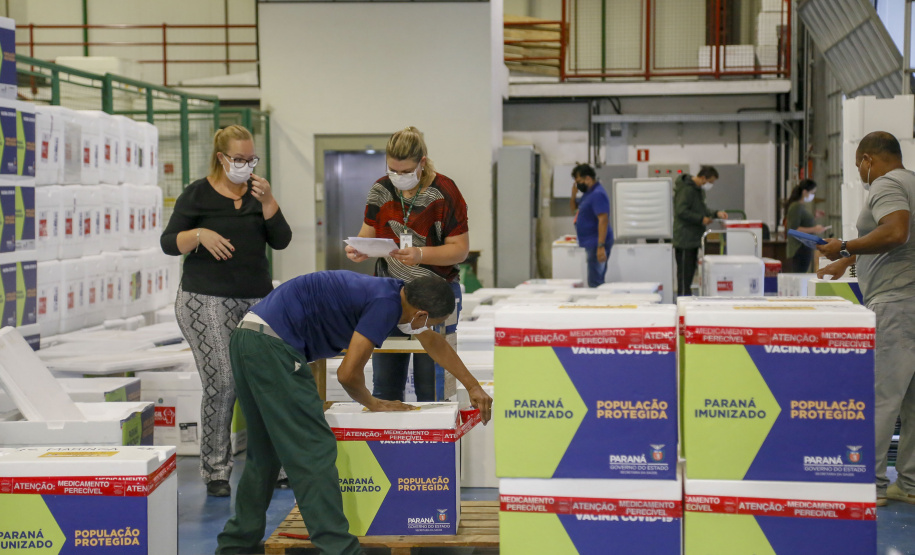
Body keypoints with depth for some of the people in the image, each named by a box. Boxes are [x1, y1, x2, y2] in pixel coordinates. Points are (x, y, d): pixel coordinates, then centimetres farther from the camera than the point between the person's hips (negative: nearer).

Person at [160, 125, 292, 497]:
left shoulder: (258, 193, 13)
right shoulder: (197, 194, 1)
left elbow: (281, 241, 4)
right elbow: (168, 243, -1)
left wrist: (267, 201, -8)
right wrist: (200, 234, -19)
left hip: (256, 300, 4)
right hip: (207, 301, -4)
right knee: (221, 384, -10)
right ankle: (215, 471, 0)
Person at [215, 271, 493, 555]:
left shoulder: (398, 292, 15)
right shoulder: (385, 303, -13)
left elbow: (433, 342, 31)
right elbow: (348, 373, -14)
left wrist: (472, 386, 38)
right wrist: (373, 403, 7)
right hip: (273, 346, -10)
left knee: (265, 453, 19)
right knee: (315, 451, -8)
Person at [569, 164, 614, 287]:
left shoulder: (598, 194, -17)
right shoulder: (588, 193, 15)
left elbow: (603, 220, -25)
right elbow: (574, 208, 28)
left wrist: (601, 246, -30)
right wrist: (574, 195, 6)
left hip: (597, 244, -10)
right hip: (591, 244, 10)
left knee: (594, 282, -12)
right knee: (595, 280, 12)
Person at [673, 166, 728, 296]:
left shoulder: (699, 190, 15)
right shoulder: (687, 190, -18)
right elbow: (681, 211, -24)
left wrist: (716, 213, 8)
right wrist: (701, 219, -20)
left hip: (694, 238, 10)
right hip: (685, 239, -10)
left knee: (691, 269, 14)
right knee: (684, 270, -5)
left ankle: (687, 296, 20)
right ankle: (683, 298, -1)